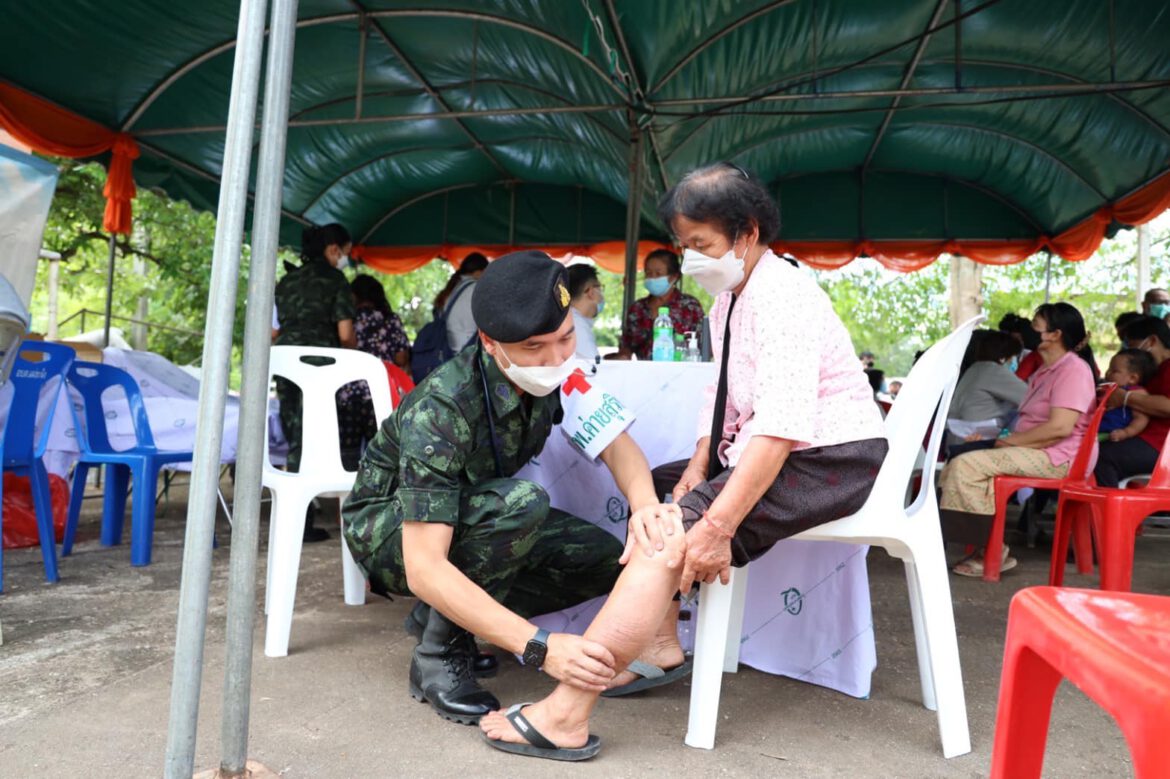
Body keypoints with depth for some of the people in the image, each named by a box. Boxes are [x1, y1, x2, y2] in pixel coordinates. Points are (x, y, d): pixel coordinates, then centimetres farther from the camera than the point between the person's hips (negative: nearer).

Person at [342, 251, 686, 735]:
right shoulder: (439, 410, -36)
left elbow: (614, 440, -16)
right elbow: (424, 569, -40)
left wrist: (646, 505, -39)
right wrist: (539, 646, -48)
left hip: (474, 522, 7)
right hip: (387, 531, -6)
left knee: (604, 558, -12)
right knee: (521, 502, -35)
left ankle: (438, 617, 2)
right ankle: (439, 650, -15)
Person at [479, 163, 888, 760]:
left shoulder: (782, 298, -18)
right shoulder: (730, 300, 13)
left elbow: (781, 424, -28)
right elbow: (720, 398, 14)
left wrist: (715, 524, -32)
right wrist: (696, 473, -1)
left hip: (831, 459, -10)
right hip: (762, 452, 10)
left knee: (675, 528, -26)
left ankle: (566, 713, -26)